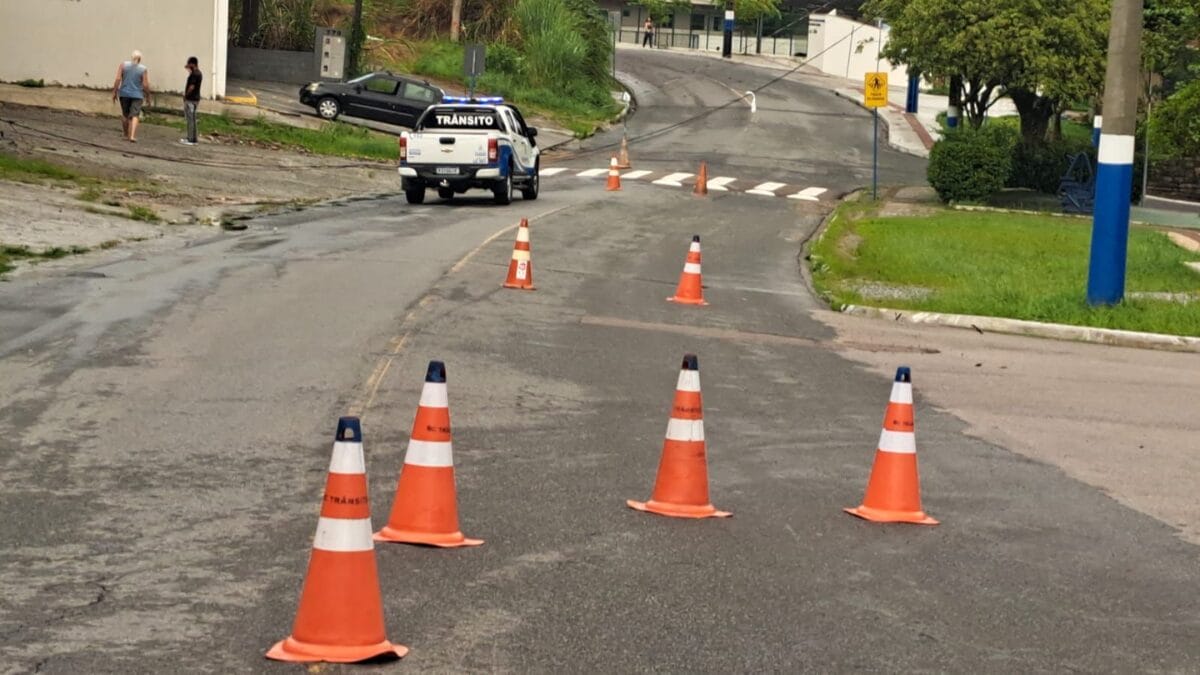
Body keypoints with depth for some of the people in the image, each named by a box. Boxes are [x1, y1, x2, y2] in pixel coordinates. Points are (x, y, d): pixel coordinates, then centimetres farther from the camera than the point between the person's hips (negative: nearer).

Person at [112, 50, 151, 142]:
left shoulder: (123, 65, -1)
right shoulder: (143, 69, -5)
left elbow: (118, 79, -7)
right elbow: (145, 85, -7)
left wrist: (114, 92, -1)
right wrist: (148, 96, 7)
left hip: (124, 94, 2)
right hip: (137, 95, -2)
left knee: (125, 114, 16)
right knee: (134, 116, -4)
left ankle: (126, 135, 27)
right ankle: (132, 136, -19)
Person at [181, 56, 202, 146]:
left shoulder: (194, 74, -18)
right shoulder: (199, 73, 12)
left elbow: (191, 87, -23)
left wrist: (186, 96, -10)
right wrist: (189, 69, 19)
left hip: (191, 99, -10)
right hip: (196, 98, 10)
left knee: (190, 119, -5)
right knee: (192, 119, 14)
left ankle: (190, 139, -4)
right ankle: (194, 138, 17)